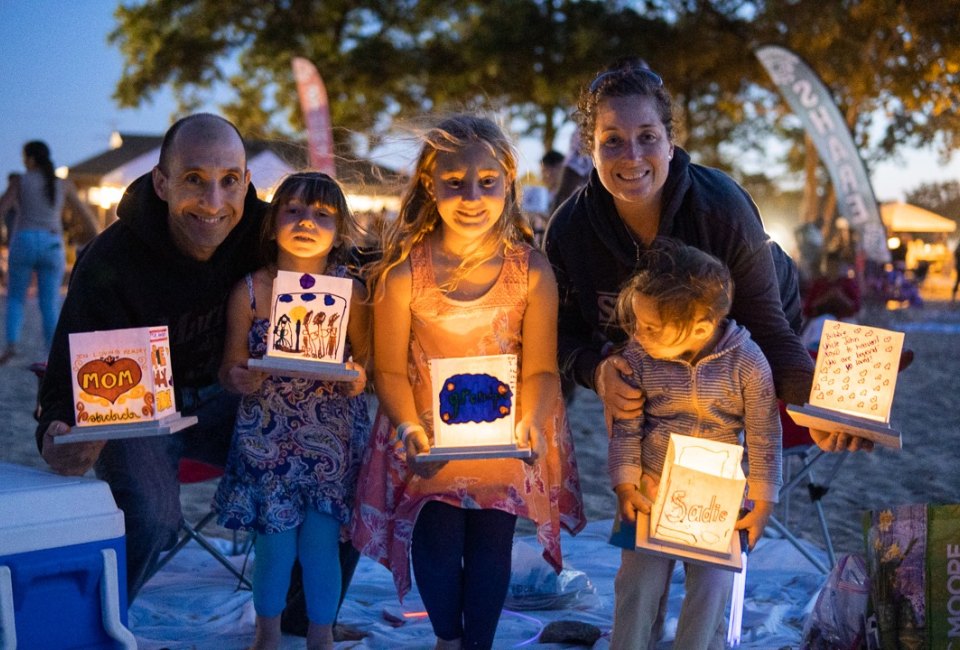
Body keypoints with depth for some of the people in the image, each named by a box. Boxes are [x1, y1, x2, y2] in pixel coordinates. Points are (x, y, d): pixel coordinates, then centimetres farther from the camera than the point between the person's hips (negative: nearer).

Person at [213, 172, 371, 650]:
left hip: (331, 436, 0)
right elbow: (231, 368, 1)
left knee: (321, 538, 3)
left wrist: (360, 377, -19)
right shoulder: (250, 292, -5)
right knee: (273, 536, 5)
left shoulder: (350, 292, -5)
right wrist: (237, 379, -21)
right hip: (266, 436, 0)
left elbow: (366, 358, 3)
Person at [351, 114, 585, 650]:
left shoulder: (532, 272, -12)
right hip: (429, 431, 0)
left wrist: (530, 424, -25)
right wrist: (409, 429, -22)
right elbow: (390, 369, -7)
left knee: (492, 540, 3)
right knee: (438, 537, -2)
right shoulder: (404, 273, -15)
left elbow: (541, 368, -7)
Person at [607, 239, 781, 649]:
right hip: (652, 489, 1)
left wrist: (762, 506, -5)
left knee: (711, 591, 0)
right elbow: (626, 429, -3)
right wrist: (626, 487, -9)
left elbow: (764, 437, -7)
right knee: (639, 586, 2)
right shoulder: (637, 356, -13)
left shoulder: (746, 361, -17)